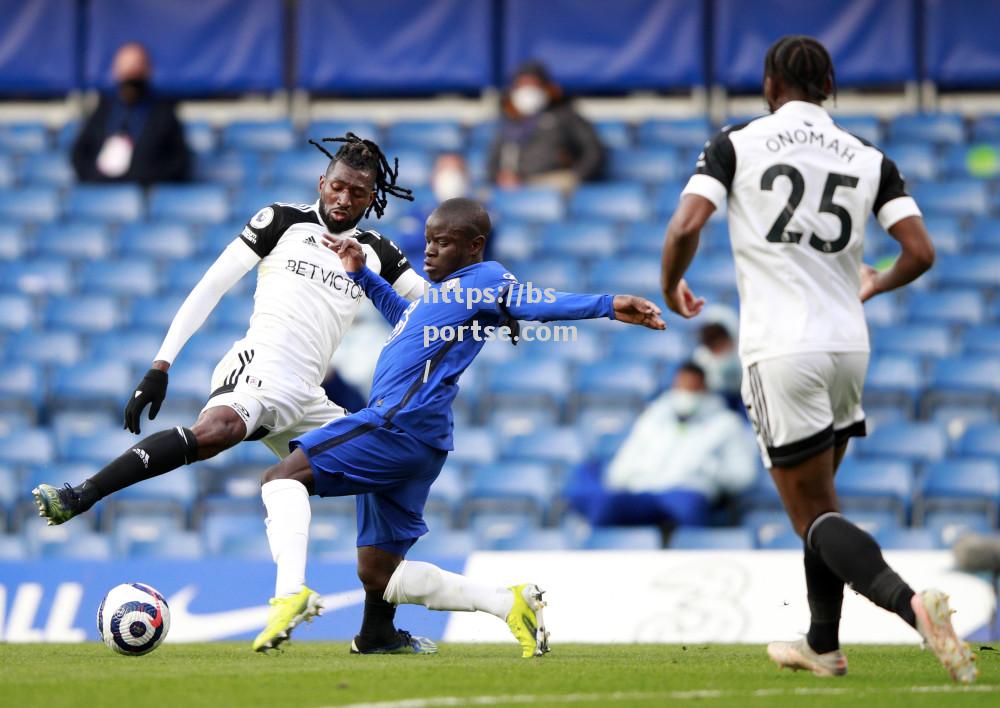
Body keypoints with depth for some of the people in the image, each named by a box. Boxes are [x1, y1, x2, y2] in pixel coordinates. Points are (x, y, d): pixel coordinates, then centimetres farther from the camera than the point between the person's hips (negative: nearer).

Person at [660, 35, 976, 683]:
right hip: (848, 346, 4)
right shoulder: (869, 159, 7)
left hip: (780, 351, -4)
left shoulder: (736, 145, -1)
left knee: (815, 516, -3)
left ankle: (910, 604, -26)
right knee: (819, 504, 23)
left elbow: (686, 227, -13)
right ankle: (823, 646, 29)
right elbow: (920, 252, 0)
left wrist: (671, 289, 8)